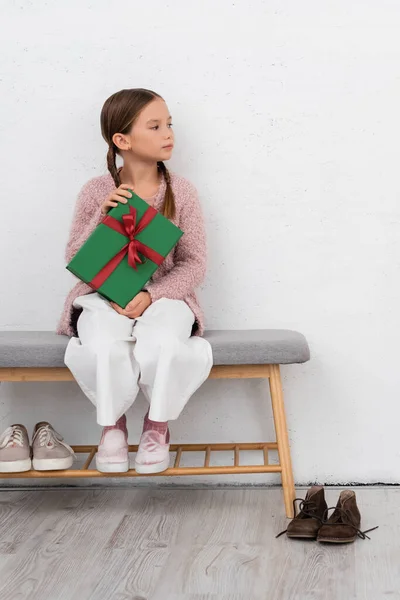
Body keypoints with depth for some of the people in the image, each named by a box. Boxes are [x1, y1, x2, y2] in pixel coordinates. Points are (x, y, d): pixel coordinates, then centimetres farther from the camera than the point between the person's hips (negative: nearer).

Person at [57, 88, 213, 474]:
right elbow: (75, 261, 0)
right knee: (104, 347, -35)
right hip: (104, 297, 0)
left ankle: (157, 424, -4)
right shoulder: (96, 193, 0)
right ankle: (112, 422, -2)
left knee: (164, 344, -35)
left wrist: (151, 295, -18)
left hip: (163, 296, 0)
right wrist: (102, 218, -16)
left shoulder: (181, 193, 0)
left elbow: (194, 264, -1)